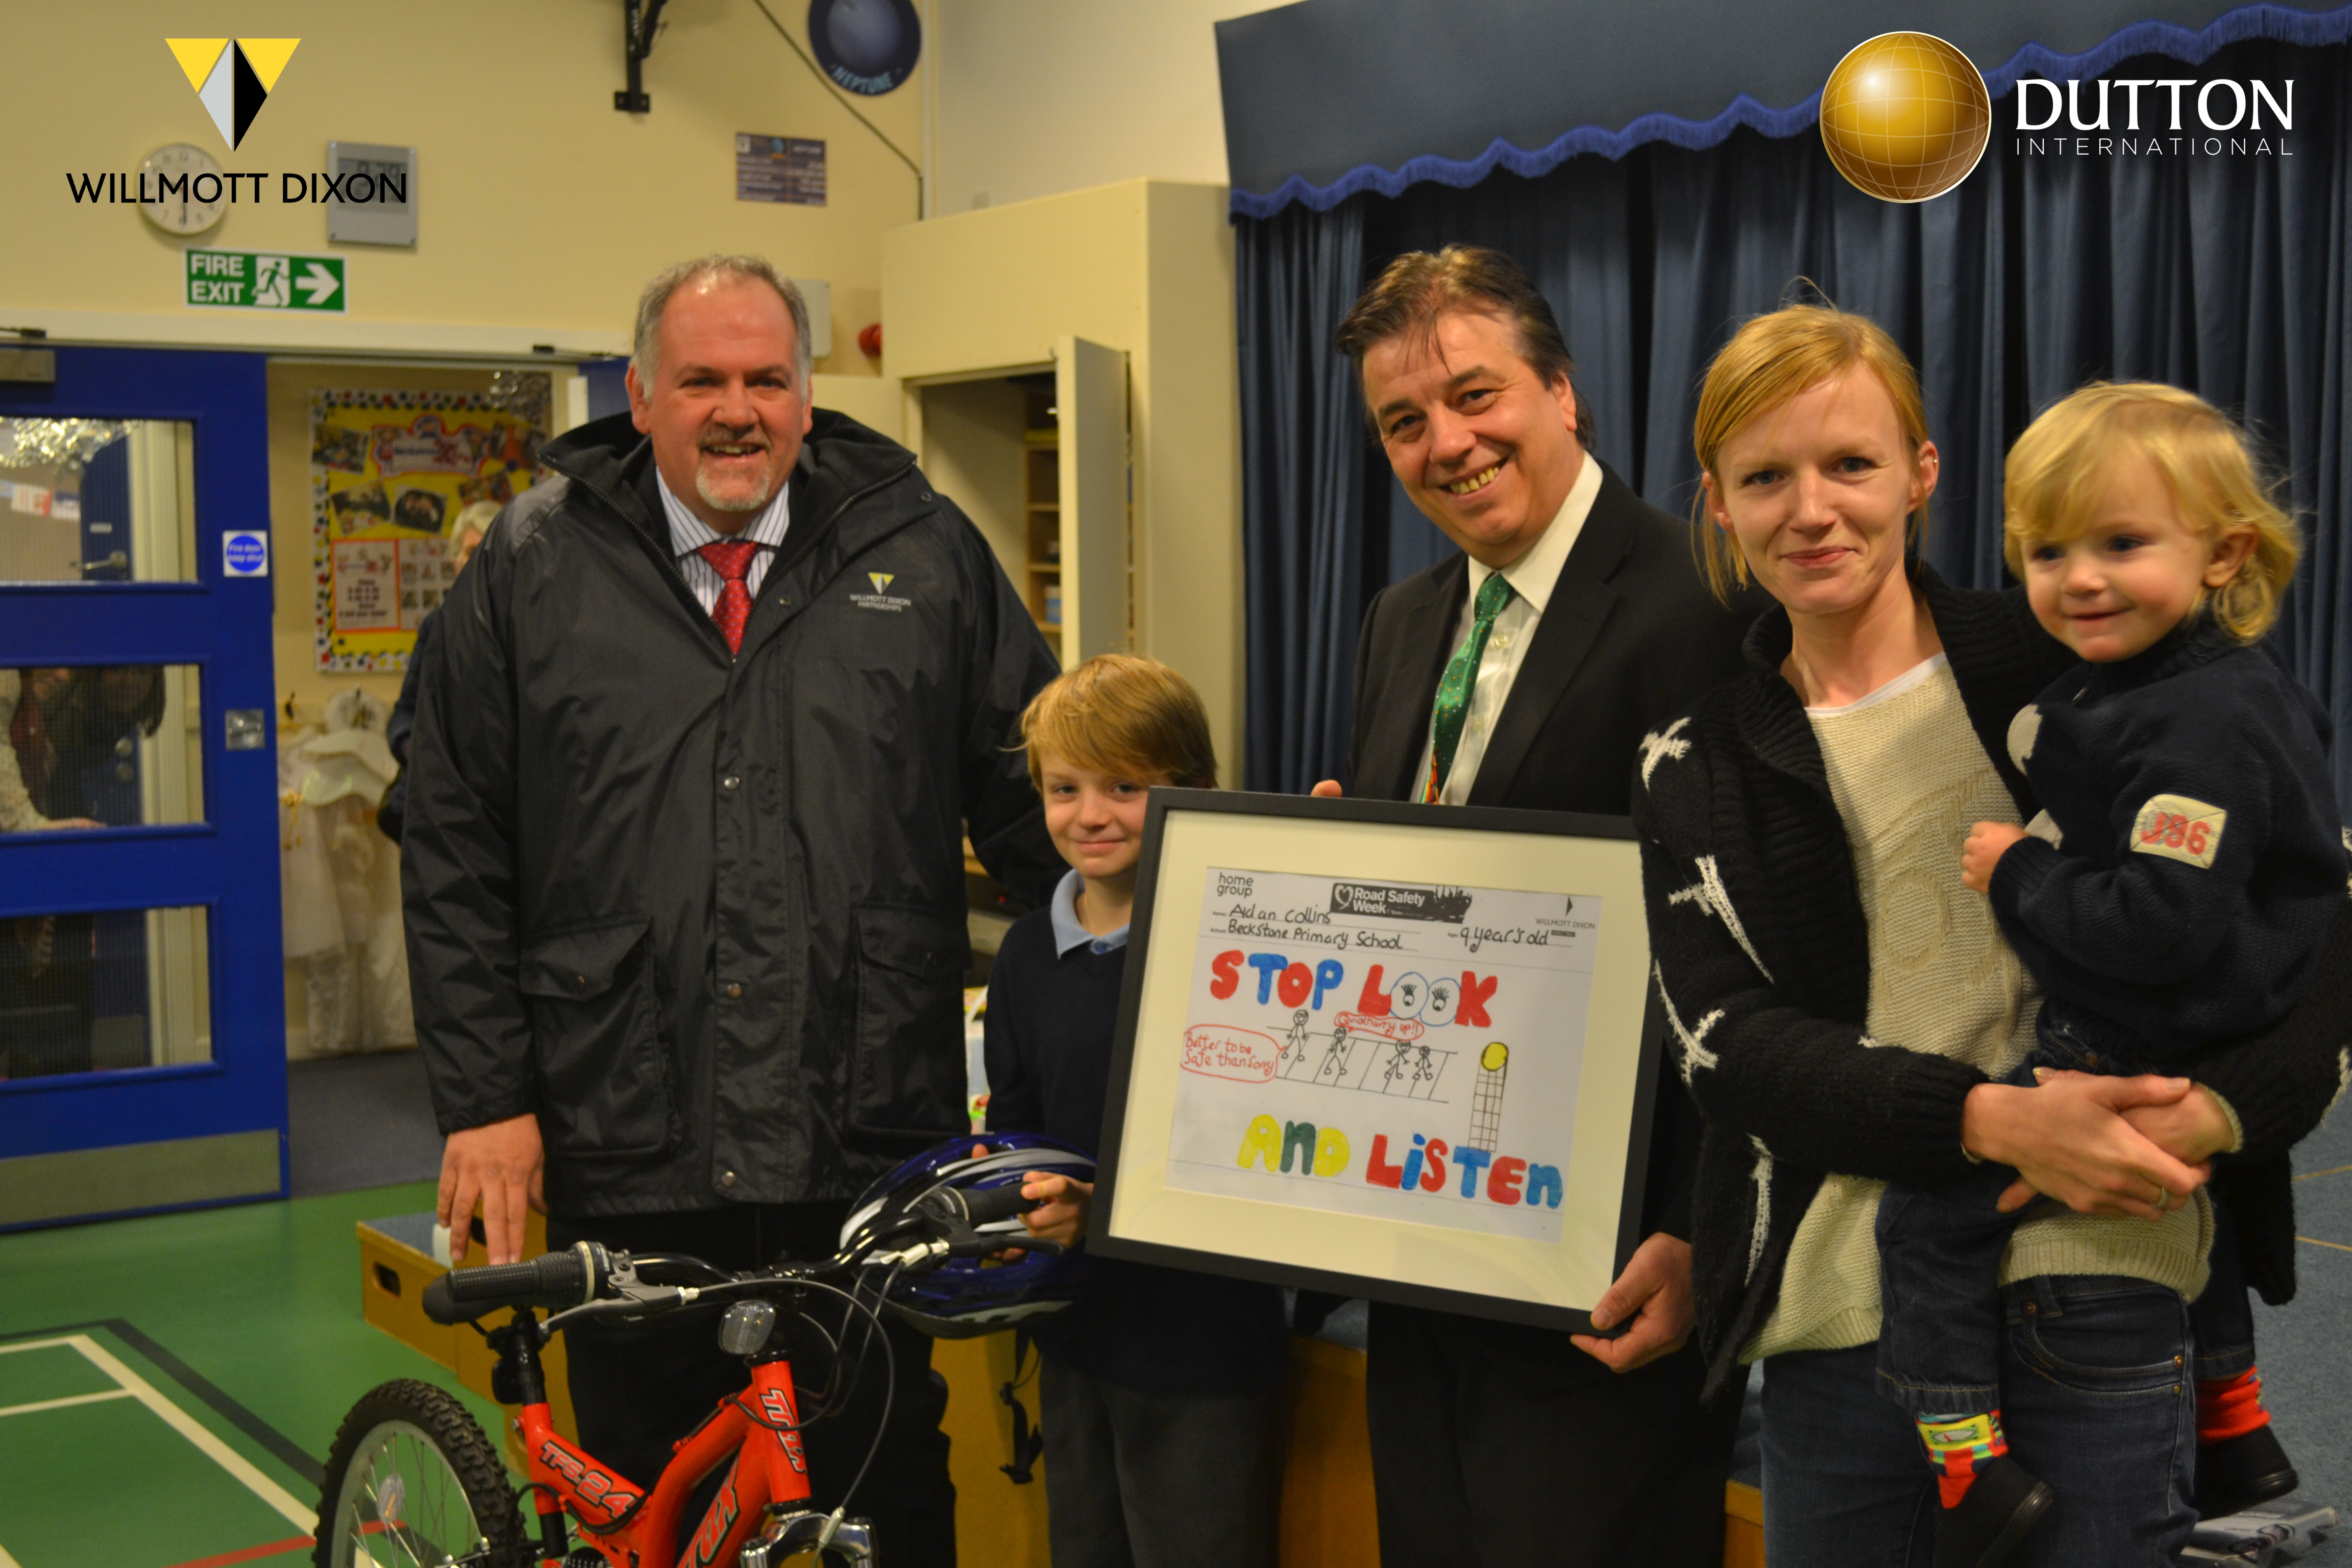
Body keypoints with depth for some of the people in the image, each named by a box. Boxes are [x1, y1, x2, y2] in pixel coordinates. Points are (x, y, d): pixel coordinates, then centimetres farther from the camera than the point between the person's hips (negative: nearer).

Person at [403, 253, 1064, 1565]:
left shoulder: (922, 552, 5)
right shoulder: (535, 569, 4)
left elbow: (1036, 798, 9)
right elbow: (456, 859, 4)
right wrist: (485, 1100, -1)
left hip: (871, 1146, 0)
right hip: (629, 1151, 0)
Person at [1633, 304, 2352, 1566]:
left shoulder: (2066, 667, 2)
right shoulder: (1696, 772, 7)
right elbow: (1728, 1046, -4)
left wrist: (2219, 1109, -15)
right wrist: (1996, 1121, -18)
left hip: (2091, 1293, -1)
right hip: (1841, 1319, 2)